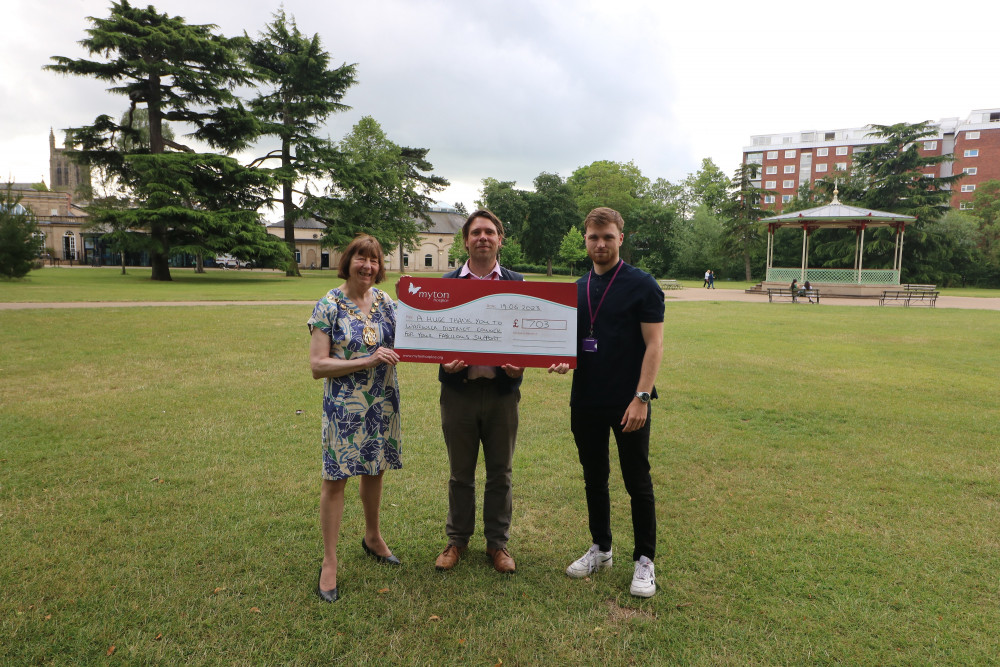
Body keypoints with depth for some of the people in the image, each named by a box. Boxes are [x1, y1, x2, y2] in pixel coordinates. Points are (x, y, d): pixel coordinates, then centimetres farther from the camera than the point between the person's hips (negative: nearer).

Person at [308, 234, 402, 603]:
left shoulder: (385, 301, 5)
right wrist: (368, 361, -22)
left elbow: (399, 345, 15)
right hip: (344, 406, -5)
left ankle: (373, 537, 40)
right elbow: (318, 365, -15)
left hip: (382, 403, 5)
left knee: (374, 470, 18)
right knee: (335, 479, 1)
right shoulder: (329, 305, -10)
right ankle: (329, 563, 15)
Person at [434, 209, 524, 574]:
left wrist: (521, 364, -15)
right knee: (460, 473, 13)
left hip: (502, 390, 0)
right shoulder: (446, 283, 3)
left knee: (500, 473, 11)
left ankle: (497, 542, 29)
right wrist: (444, 361, -16)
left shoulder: (517, 283, 4)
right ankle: (457, 539, 31)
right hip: (459, 390, 0)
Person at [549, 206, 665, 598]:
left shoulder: (642, 285, -7)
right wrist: (562, 360, -8)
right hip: (585, 402, 6)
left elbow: (654, 344, -11)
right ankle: (600, 550, 31)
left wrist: (641, 397, -19)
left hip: (628, 404, -5)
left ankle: (644, 561, 19)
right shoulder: (577, 289, 10)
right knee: (594, 479, 15)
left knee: (637, 482, 5)